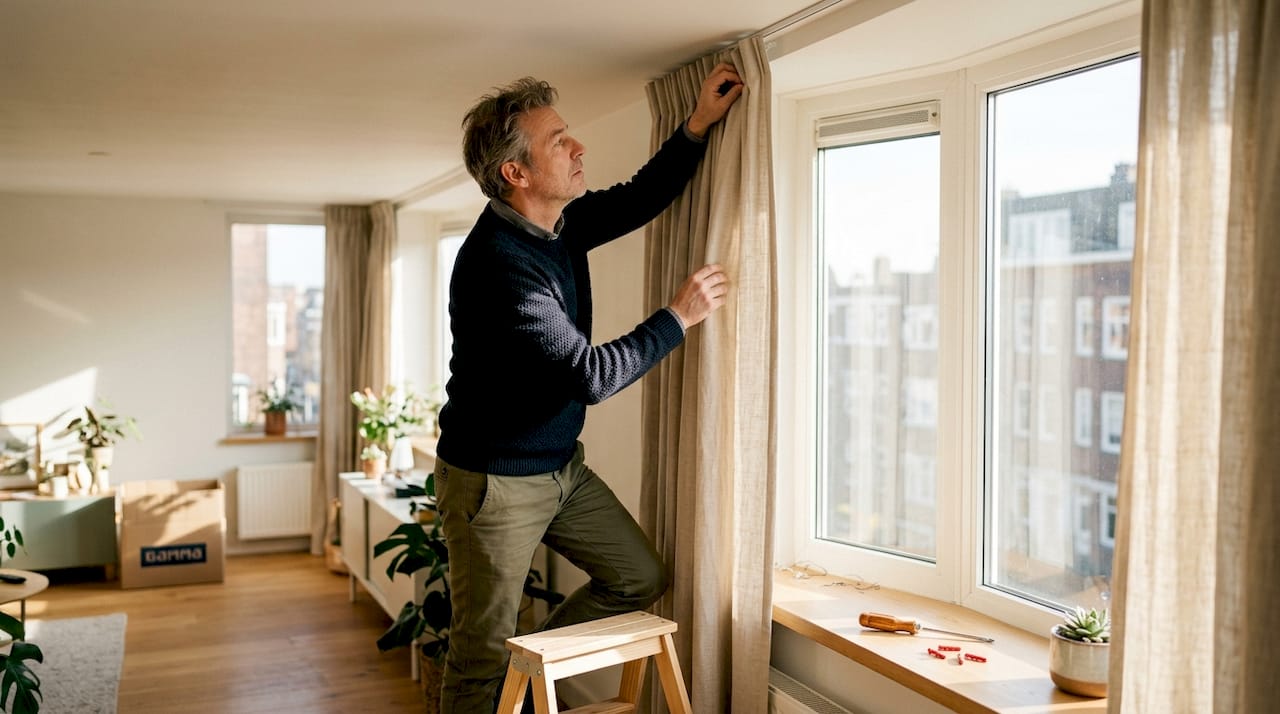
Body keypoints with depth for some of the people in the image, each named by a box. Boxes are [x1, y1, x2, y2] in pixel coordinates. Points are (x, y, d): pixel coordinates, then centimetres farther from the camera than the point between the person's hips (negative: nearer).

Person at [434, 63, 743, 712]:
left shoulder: (560, 223, 0)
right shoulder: (497, 261, -28)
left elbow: (639, 200, 17)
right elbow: (591, 375, -27)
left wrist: (699, 124, 7)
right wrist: (679, 316, -16)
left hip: (561, 465, 9)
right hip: (494, 480, -8)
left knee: (640, 579, 12)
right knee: (482, 658, 3)